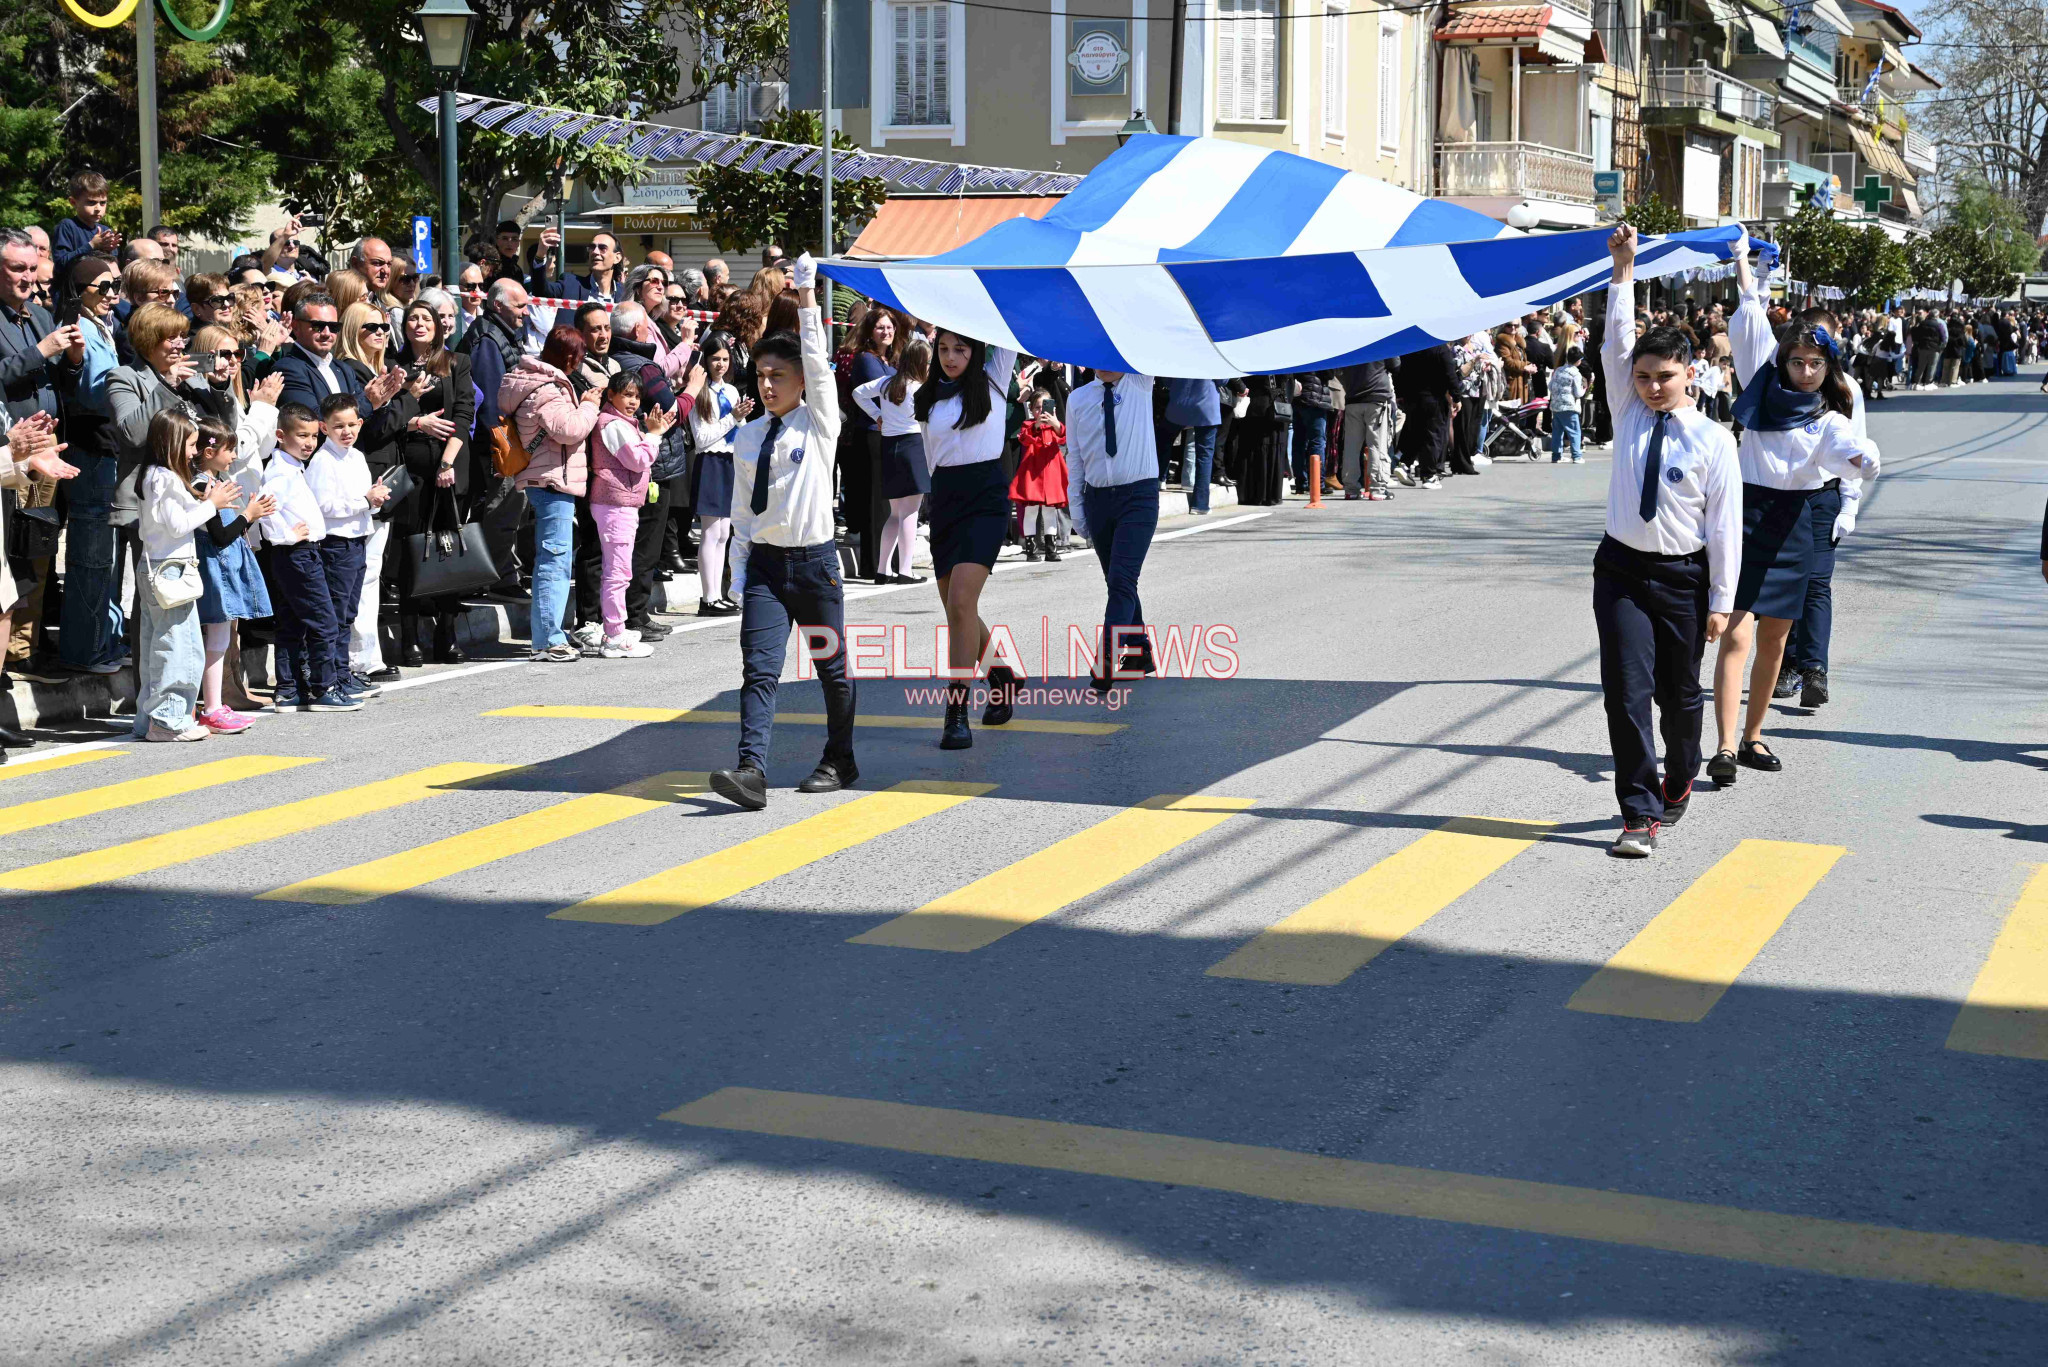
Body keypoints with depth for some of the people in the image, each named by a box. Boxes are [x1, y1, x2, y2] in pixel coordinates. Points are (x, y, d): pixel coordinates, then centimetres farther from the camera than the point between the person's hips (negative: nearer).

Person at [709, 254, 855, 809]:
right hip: (764, 561, 2)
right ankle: (752, 771, -22)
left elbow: (817, 364, -15)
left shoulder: (819, 425, -1)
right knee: (759, 669, -11)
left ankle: (839, 762, 25)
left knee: (832, 668, 9)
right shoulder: (748, 437, 9)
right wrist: (739, 573, 8)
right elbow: (743, 510, 12)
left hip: (814, 560, -2)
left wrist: (807, 299, -21)